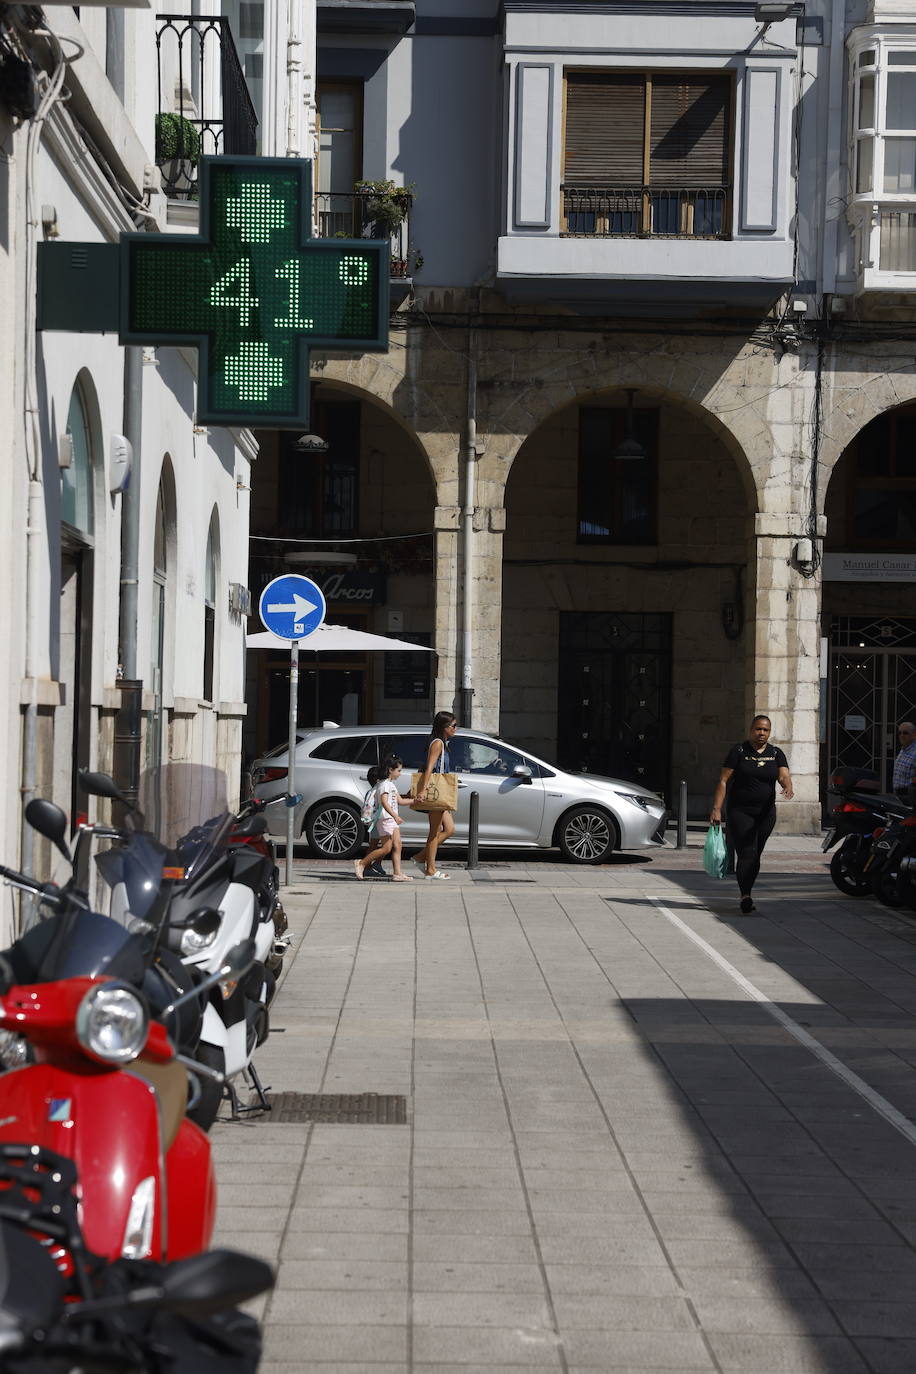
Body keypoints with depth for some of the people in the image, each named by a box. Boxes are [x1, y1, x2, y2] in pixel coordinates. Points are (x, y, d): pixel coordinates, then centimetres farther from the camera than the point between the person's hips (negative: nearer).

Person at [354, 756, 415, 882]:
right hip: (385, 819, -10)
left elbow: (400, 801, 25)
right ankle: (361, 863, 0)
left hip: (393, 819, 10)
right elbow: (384, 802, -26)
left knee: (397, 846, 1)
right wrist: (395, 816, -36)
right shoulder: (384, 784, -13)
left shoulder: (391, 784, 18)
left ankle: (397, 873, -1)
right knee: (386, 848, -10)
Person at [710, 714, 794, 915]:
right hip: (740, 811, -4)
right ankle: (745, 897, -18)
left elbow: (784, 776, -8)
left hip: (765, 813, 4)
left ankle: (745, 894, 22)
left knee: (755, 856, 9)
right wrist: (716, 809, -13)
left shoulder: (776, 754, 7)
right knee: (746, 854, -14)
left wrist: (788, 787, -33)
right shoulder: (739, 751, -3)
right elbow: (723, 781, -5)